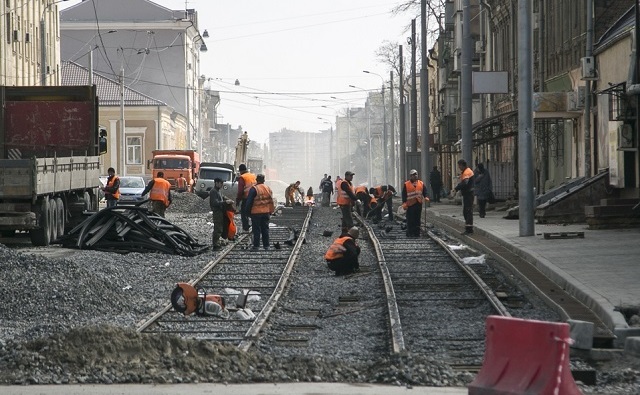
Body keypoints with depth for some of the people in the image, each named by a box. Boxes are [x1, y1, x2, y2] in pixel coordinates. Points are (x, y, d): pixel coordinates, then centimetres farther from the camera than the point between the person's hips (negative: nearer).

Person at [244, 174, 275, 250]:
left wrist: (248, 210, -1)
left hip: (256, 212, -5)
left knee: (256, 230, -1)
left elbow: (249, 201, -10)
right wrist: (270, 211, 20)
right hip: (266, 212, 5)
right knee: (265, 229, 10)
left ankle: (256, 245, -2)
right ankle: (266, 245, 11)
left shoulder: (254, 189, -10)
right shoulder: (268, 189, 9)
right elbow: (271, 201, 14)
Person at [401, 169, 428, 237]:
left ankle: (417, 233, 10)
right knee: (410, 220, -3)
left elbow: (425, 192, 13)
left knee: (417, 220, 5)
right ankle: (409, 233, 4)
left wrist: (425, 197, -8)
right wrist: (404, 203, -7)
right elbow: (404, 195, 1)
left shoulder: (421, 184, 11)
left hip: (419, 204, 3)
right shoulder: (406, 185, 2)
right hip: (410, 205, -3)